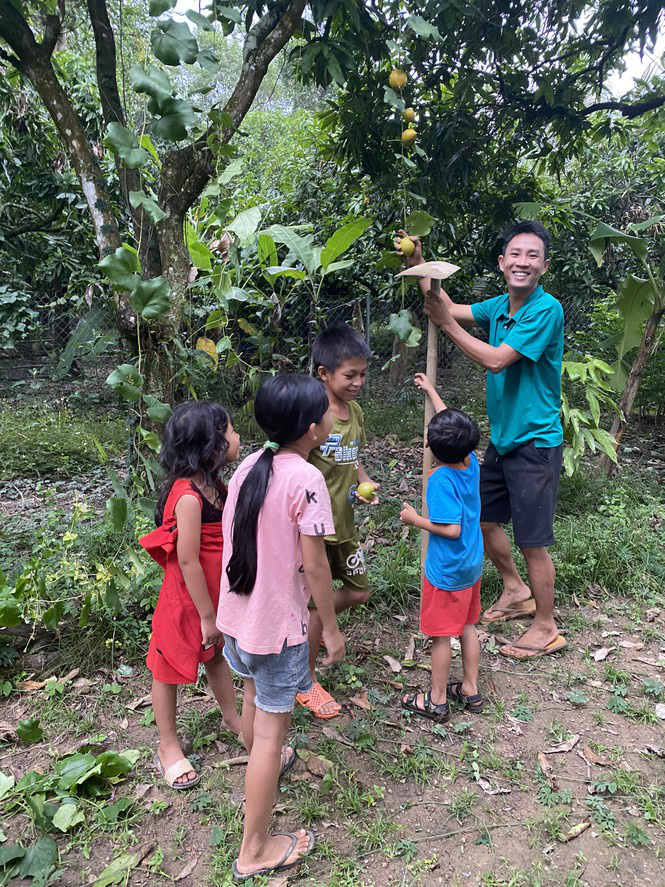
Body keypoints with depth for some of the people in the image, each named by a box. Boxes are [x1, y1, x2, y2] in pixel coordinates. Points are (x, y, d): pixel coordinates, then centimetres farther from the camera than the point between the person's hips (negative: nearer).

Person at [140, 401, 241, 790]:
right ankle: (168, 746, 33)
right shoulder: (189, 496, -30)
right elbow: (187, 560, -26)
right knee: (172, 668, 13)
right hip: (188, 597, -8)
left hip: (216, 592, 9)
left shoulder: (213, 484, -2)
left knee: (218, 653, 27)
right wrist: (206, 615, -18)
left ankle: (231, 716, 49)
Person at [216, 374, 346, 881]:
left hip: (237, 613, 8)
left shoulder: (248, 467, -1)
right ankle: (255, 850, 23)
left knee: (255, 693, 30)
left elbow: (243, 540, 7)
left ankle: (263, 767, 58)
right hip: (278, 624, -8)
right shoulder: (306, 480, -24)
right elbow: (314, 565, -20)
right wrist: (331, 628, -8)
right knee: (272, 727, 7)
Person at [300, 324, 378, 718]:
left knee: (359, 592, 18)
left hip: (344, 522, 8)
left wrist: (365, 483, -2)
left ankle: (308, 627, 43)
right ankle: (307, 682, 26)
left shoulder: (356, 411, 4)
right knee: (317, 603, 5)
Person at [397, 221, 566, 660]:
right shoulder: (499, 305, 6)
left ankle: (546, 628, 20)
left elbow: (496, 360, -24)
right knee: (482, 518, 19)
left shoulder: (546, 310, -19)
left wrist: (447, 324, -17)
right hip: (502, 439, 9)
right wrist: (418, 264, 0)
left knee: (532, 539, 0)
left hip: (536, 443, -8)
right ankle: (517, 592, 40)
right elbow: (450, 308, 8)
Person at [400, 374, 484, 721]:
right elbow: (453, 423, 12)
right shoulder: (470, 461, -5)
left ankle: (437, 700, 24)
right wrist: (431, 391, 22)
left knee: (440, 635, 8)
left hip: (446, 571, -8)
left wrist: (415, 518, -15)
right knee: (467, 627, 21)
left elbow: (451, 529, -28)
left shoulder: (441, 478, -26)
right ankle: (471, 690, 35)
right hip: (472, 565, 8)